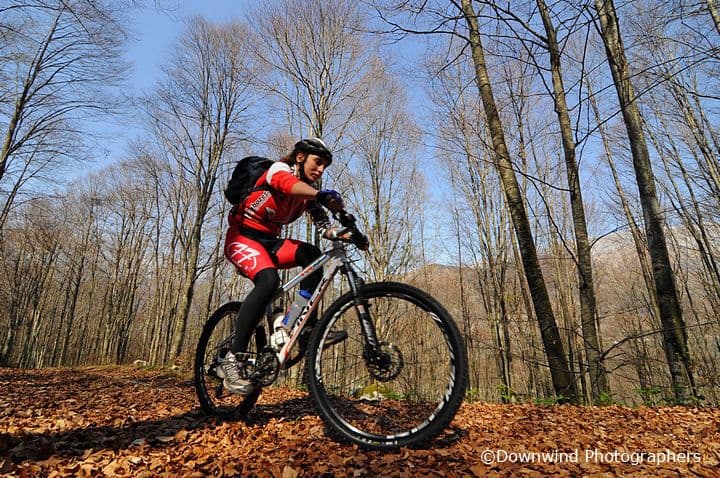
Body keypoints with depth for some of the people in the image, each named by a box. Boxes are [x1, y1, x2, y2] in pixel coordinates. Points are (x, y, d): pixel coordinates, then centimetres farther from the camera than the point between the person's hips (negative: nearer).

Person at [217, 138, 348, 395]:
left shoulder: (309, 194, 9)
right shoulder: (279, 168, -10)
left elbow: (324, 227, -2)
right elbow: (288, 184, -36)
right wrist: (322, 195, -54)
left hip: (269, 241, 7)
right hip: (242, 236, -7)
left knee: (312, 254, -18)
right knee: (268, 280, -33)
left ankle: (308, 325, -13)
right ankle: (230, 361, -27)